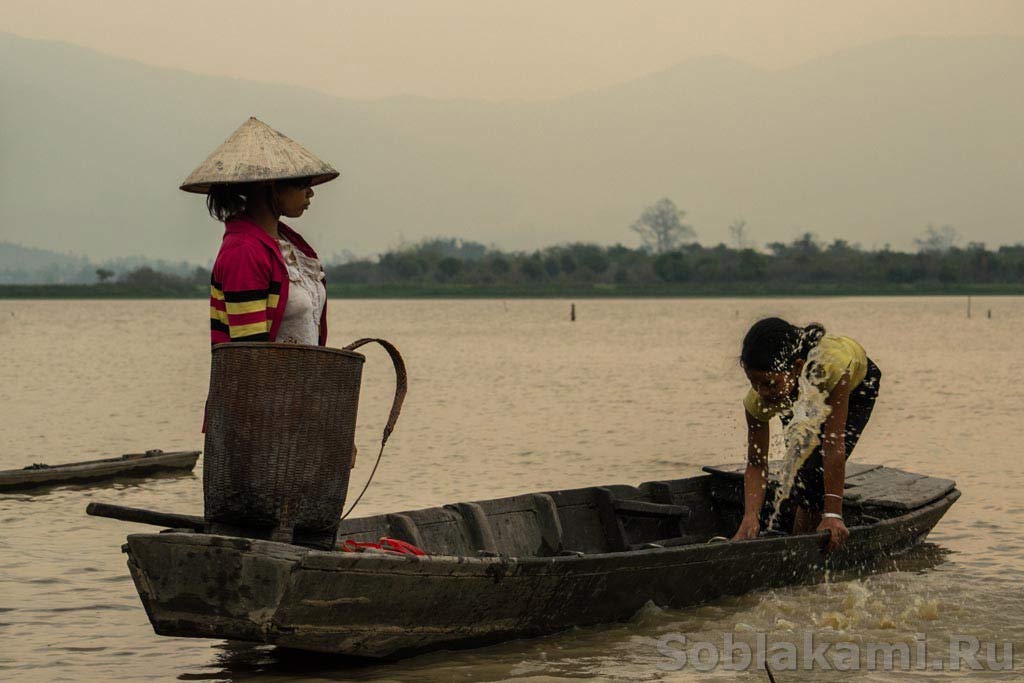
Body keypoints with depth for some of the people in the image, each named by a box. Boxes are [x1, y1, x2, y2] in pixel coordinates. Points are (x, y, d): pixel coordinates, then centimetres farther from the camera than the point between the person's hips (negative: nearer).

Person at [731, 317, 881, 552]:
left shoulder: (830, 367, -50)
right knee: (803, 473, -8)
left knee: (821, 470, -18)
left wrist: (833, 514, -50)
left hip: (855, 385, -3)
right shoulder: (757, 400, -37)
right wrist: (750, 519, -47)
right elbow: (756, 464, -31)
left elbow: (833, 445, -49)